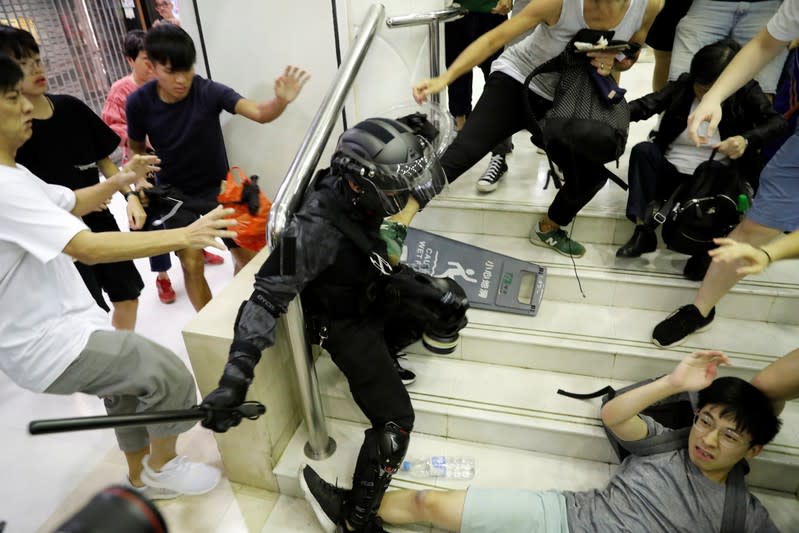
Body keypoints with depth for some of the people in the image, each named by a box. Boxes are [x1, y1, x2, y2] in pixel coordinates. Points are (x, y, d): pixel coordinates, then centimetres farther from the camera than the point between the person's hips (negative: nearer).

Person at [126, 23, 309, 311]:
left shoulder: (209, 91, -21)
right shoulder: (139, 102, -16)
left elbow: (260, 113, -34)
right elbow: (136, 149, 2)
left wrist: (282, 100, -53)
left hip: (218, 188, 0)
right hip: (176, 193, 0)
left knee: (248, 256, 4)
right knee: (192, 265, -5)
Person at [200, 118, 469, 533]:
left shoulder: (356, 192, -17)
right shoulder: (316, 228, -38)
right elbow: (268, 297, -37)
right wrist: (236, 375, -43)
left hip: (376, 296, 8)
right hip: (347, 324, -7)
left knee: (450, 302, 10)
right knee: (395, 421, -9)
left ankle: (379, 360, 25)